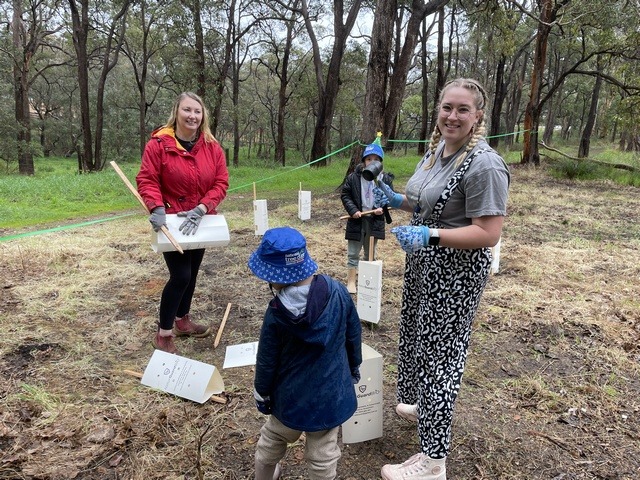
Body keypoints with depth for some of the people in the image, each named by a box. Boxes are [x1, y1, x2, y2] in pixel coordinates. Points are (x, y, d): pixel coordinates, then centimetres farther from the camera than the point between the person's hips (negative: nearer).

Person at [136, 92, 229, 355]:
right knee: (181, 276, -10)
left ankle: (182, 320, 38)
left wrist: (201, 209, -19)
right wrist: (157, 208, -29)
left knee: (192, 273, 17)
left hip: (199, 222, 5)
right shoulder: (158, 144, -13)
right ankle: (163, 333, 7)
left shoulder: (212, 146, -3)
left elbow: (221, 182, -6)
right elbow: (146, 180, -13)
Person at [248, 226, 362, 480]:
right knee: (322, 458, 16)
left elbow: (267, 361, -11)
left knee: (271, 442, 27)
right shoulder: (337, 291, -16)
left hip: (291, 396, -1)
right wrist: (354, 367, 16)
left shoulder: (277, 314, -22)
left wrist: (261, 394, 8)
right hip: (331, 394, 1)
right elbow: (354, 334, -2)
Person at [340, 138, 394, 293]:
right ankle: (351, 281, 15)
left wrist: (382, 208, -11)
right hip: (357, 220, -2)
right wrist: (353, 210, -15)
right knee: (353, 253, 4)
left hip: (375, 221, 2)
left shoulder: (386, 179, -1)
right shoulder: (353, 177, -6)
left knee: (370, 254, 16)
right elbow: (344, 194, -2)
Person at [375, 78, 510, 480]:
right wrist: (398, 200, 4)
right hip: (423, 265, 9)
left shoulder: (484, 164, -21)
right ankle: (420, 405, 48)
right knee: (416, 339, 23)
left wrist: (430, 235, -32)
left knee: (439, 354, -1)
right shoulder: (437, 149, 6)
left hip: (456, 275, -9)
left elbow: (489, 234, -24)